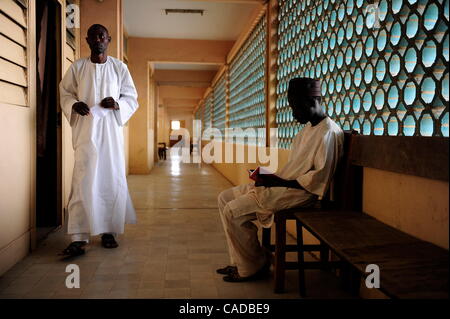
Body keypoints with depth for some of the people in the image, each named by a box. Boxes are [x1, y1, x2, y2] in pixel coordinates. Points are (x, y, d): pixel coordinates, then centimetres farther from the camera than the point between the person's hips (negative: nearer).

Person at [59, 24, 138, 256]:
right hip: (85, 128, -1)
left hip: (111, 127, 1)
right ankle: (79, 237, -6)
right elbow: (65, 93, 14)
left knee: (112, 179, 1)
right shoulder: (77, 67, 7)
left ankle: (108, 231, 15)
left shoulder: (119, 67, 7)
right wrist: (74, 105, -8)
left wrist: (117, 104, -11)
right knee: (83, 180, -8)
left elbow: (132, 98, 10)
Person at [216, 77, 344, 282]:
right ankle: (240, 262, 8)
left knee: (233, 211, -18)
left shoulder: (329, 133, -15)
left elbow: (318, 180, -22)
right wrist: (272, 177, 4)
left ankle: (252, 267, 2)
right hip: (282, 184, 11)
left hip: (299, 192, -10)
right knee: (225, 197, 5)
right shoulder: (308, 129, 16)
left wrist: (279, 181, -19)